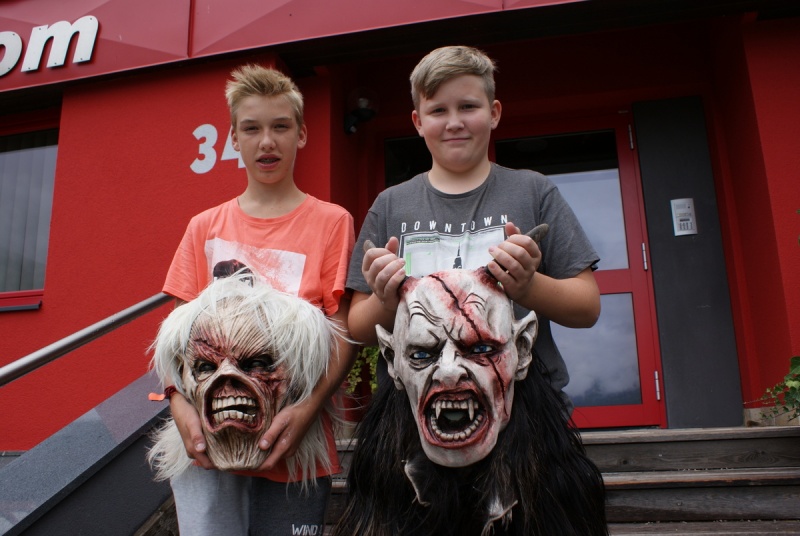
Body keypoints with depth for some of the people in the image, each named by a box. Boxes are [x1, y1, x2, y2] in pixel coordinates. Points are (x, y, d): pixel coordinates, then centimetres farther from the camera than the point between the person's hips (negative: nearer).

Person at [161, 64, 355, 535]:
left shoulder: (331, 222, 1)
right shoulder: (205, 227, 10)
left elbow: (344, 332, -4)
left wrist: (309, 409, -18)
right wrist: (181, 404, -7)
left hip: (293, 443, -2)